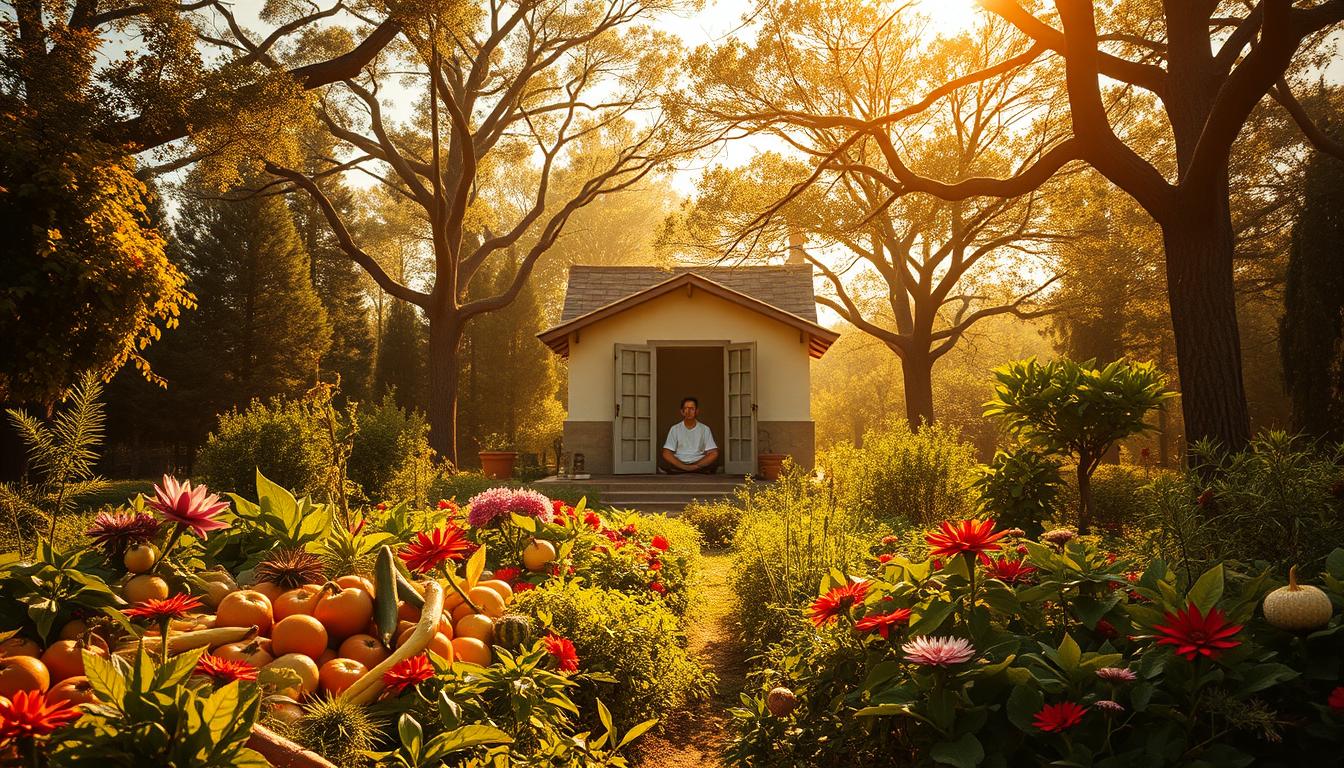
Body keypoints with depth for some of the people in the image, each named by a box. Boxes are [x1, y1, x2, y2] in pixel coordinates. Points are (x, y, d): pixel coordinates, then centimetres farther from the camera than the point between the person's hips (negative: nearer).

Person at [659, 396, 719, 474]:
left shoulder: (705, 429, 6)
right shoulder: (675, 429, 6)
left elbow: (714, 453, -4)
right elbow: (666, 454, -5)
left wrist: (696, 466, -19)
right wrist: (684, 467, -20)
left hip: (699, 463, -1)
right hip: (678, 464, 1)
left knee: (715, 460, -30)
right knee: (661, 459, -31)